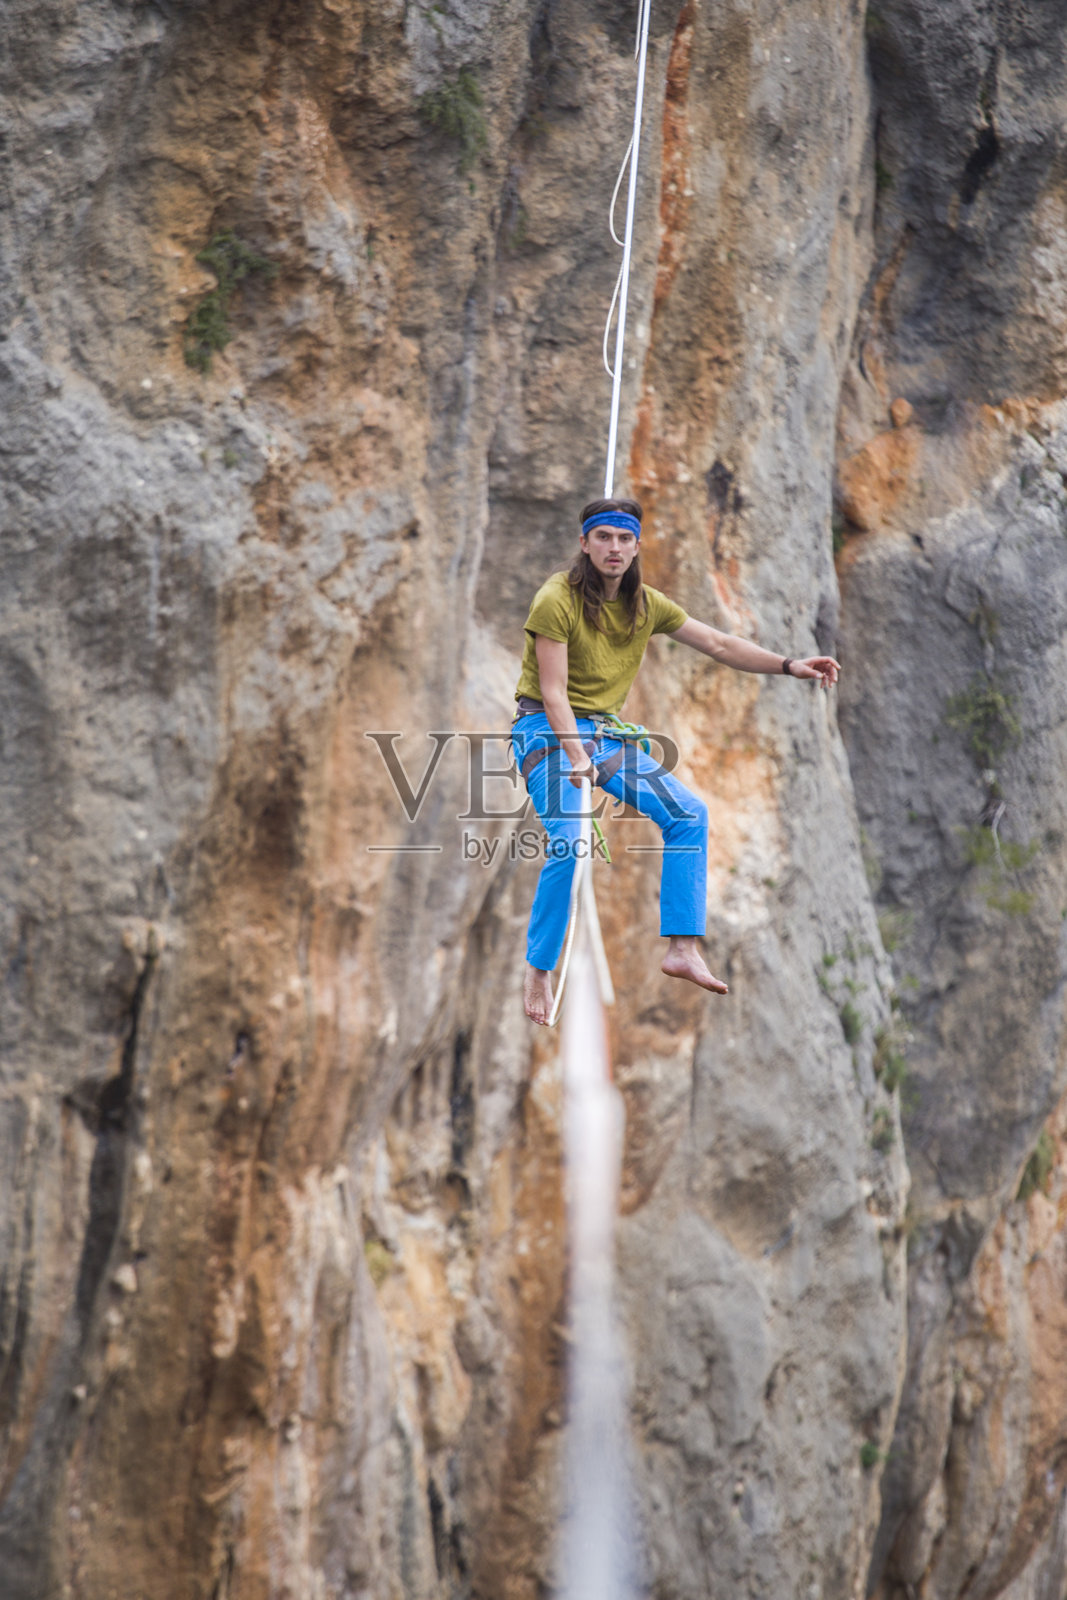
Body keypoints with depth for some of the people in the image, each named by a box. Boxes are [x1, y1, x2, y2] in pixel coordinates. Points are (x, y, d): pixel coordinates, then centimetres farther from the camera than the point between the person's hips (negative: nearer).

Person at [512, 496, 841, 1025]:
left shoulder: (645, 605, 5)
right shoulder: (556, 600, -15)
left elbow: (719, 644, 9)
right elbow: (552, 692, -20)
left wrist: (789, 666, -1)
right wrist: (576, 757, -32)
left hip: (605, 729, 7)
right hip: (548, 729, -7)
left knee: (688, 813, -5)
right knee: (569, 841, -26)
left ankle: (682, 950, -5)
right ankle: (538, 973, -13)